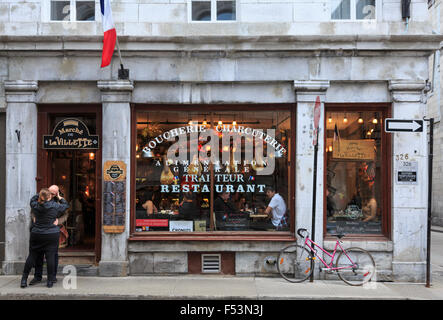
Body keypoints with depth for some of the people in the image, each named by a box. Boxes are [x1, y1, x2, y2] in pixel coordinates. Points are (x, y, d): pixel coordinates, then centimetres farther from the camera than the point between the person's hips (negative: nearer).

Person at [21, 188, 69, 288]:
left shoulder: (35, 205, -1)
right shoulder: (55, 206, -8)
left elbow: (33, 199, 23)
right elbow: (66, 206, 11)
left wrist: (41, 193, 28)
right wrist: (60, 198, 24)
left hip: (36, 234, 3)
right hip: (52, 235, -3)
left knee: (32, 256, 11)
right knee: (50, 256, 1)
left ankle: (24, 280, 15)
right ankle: (50, 281, 5)